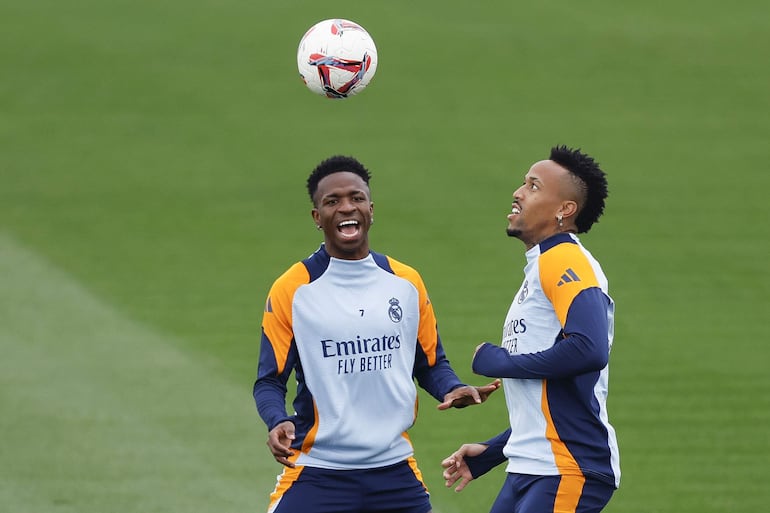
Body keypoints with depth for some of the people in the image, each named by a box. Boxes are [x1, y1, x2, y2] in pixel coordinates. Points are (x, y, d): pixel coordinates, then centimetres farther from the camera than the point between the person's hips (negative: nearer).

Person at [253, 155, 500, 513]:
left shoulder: (406, 283, 7)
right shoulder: (291, 291, -2)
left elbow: (431, 363, 15)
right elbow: (270, 381, -1)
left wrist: (452, 389, -7)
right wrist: (278, 421, -22)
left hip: (395, 470, 3)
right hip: (317, 473, -3)